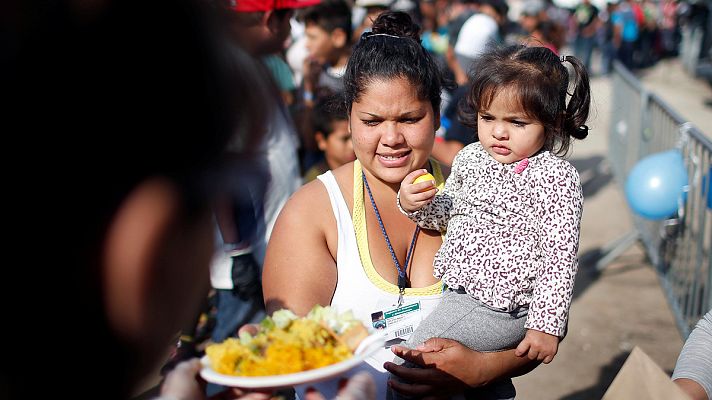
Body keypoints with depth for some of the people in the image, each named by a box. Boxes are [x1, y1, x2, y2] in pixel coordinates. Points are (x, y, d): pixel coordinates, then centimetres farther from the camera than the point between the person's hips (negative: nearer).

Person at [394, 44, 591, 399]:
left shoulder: (555, 177, -14)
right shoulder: (470, 158, 6)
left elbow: (560, 257, -15)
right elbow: (447, 214, 18)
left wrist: (547, 324, -18)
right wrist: (416, 204, -3)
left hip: (498, 306, -7)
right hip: (457, 293, 7)